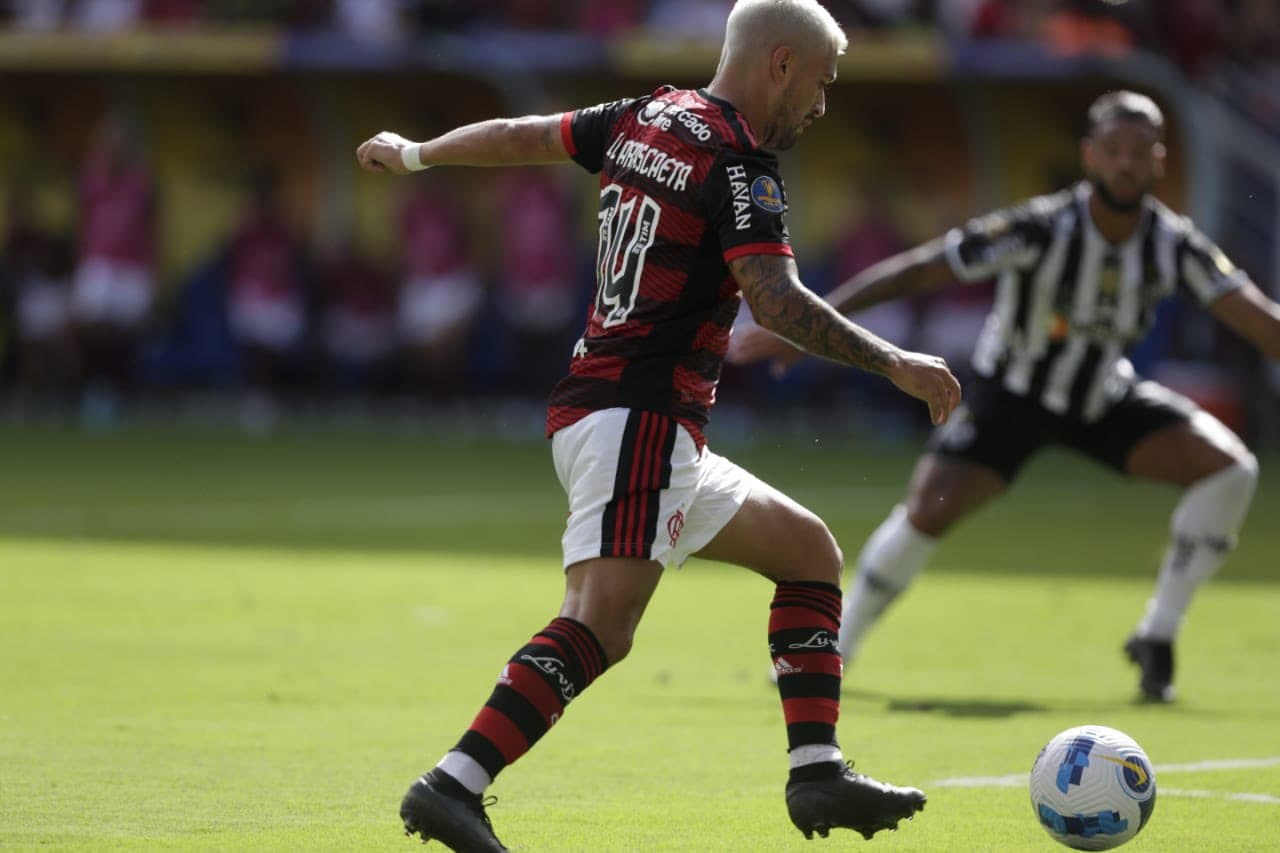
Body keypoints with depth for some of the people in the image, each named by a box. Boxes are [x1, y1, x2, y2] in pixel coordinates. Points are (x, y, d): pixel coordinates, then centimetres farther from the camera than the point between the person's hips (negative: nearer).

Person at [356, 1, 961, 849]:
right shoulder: (739, 162, -12)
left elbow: (518, 135, 26)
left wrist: (414, 153, 42)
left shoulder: (645, 119, 14)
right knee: (600, 624, -21)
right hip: (637, 418, -10)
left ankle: (817, 773, 10)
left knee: (810, 551, 16)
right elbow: (777, 300, -23)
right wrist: (895, 364, -21)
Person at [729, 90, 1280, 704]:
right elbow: (917, 270, -31)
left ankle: (1157, 636, -3)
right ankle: (833, 649, 2)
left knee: (1229, 467, -17)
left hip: (1105, 399, 4)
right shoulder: (1041, 230, -28)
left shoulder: (1174, 245, -17)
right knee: (928, 510, -23)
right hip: (1013, 394, -4)